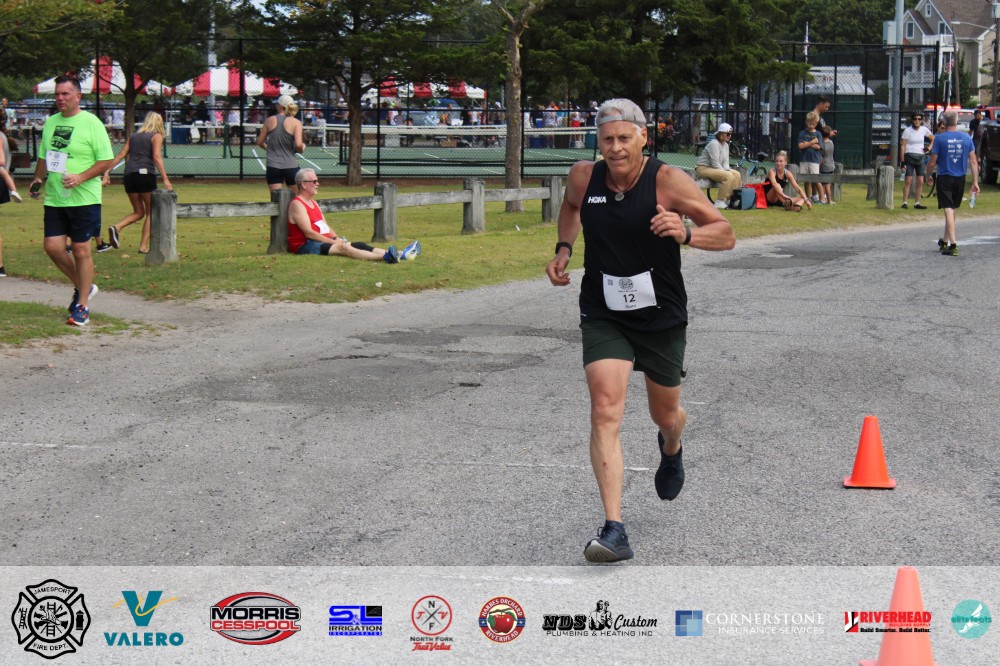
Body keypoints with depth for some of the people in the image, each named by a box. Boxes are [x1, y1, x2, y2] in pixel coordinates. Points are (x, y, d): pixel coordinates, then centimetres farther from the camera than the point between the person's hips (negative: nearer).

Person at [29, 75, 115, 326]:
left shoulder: (91, 123, -6)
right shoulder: (50, 122, 12)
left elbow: (106, 160, -9)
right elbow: (43, 157, 23)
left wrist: (80, 178, -20)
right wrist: (38, 178, 6)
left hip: (84, 199, -6)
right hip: (54, 199, 6)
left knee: (81, 250, -1)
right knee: (52, 247, 0)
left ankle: (82, 305, 10)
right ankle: (83, 287, 23)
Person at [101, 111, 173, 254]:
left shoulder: (133, 136, 19)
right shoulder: (156, 136, 4)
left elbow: (121, 155, 11)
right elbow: (156, 157, -10)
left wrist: (107, 172, 8)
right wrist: (165, 179, -15)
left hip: (129, 175, 5)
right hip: (146, 174, -5)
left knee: (138, 212, 16)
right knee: (150, 212, 8)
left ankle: (116, 227, -10)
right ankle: (143, 246, 0)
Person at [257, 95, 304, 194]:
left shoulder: (270, 121, 3)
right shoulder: (296, 122, -5)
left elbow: (260, 142, 9)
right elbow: (298, 144, -16)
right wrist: (302, 148, 7)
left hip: (273, 166, 1)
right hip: (291, 166, -1)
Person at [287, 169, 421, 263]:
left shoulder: (313, 203, 23)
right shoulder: (297, 204, -9)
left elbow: (325, 227, 21)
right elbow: (308, 232, -17)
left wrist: (337, 239, 1)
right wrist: (333, 241, -17)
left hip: (324, 241, 10)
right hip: (306, 246, -10)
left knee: (359, 245, -4)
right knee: (342, 248, -30)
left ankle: (400, 255, -16)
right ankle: (385, 257, -48)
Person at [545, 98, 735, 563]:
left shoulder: (668, 181, -15)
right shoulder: (583, 177, -4)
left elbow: (726, 235, -12)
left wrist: (685, 233, -31)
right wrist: (563, 248, 5)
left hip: (661, 317, -1)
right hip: (603, 317, 1)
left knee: (665, 414, 18)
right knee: (605, 412, -19)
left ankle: (671, 450, 59)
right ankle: (614, 531, -22)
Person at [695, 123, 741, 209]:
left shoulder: (726, 145, 13)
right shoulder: (714, 144, -17)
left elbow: (725, 162, 12)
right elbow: (715, 164, -22)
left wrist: (727, 170, -8)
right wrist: (726, 172, -21)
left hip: (715, 169, 10)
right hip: (703, 169, -10)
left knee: (737, 174, -3)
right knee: (728, 176, -29)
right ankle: (720, 202, -27)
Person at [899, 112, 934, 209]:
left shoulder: (924, 130, 4)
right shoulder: (907, 130, -6)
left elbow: (934, 139, 19)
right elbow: (903, 146, -7)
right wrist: (902, 161, -12)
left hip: (920, 158, 4)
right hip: (909, 157, -4)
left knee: (920, 182, 2)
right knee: (908, 181, -11)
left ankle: (917, 203, 10)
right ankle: (904, 202, -6)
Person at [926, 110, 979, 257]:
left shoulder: (940, 138, -10)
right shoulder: (967, 138, 1)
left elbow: (932, 163, -8)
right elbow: (973, 162, 1)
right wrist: (975, 182, 5)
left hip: (944, 178, -4)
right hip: (960, 178, 4)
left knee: (948, 210, -4)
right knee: (952, 210, 18)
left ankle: (953, 245, -12)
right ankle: (944, 241, 31)